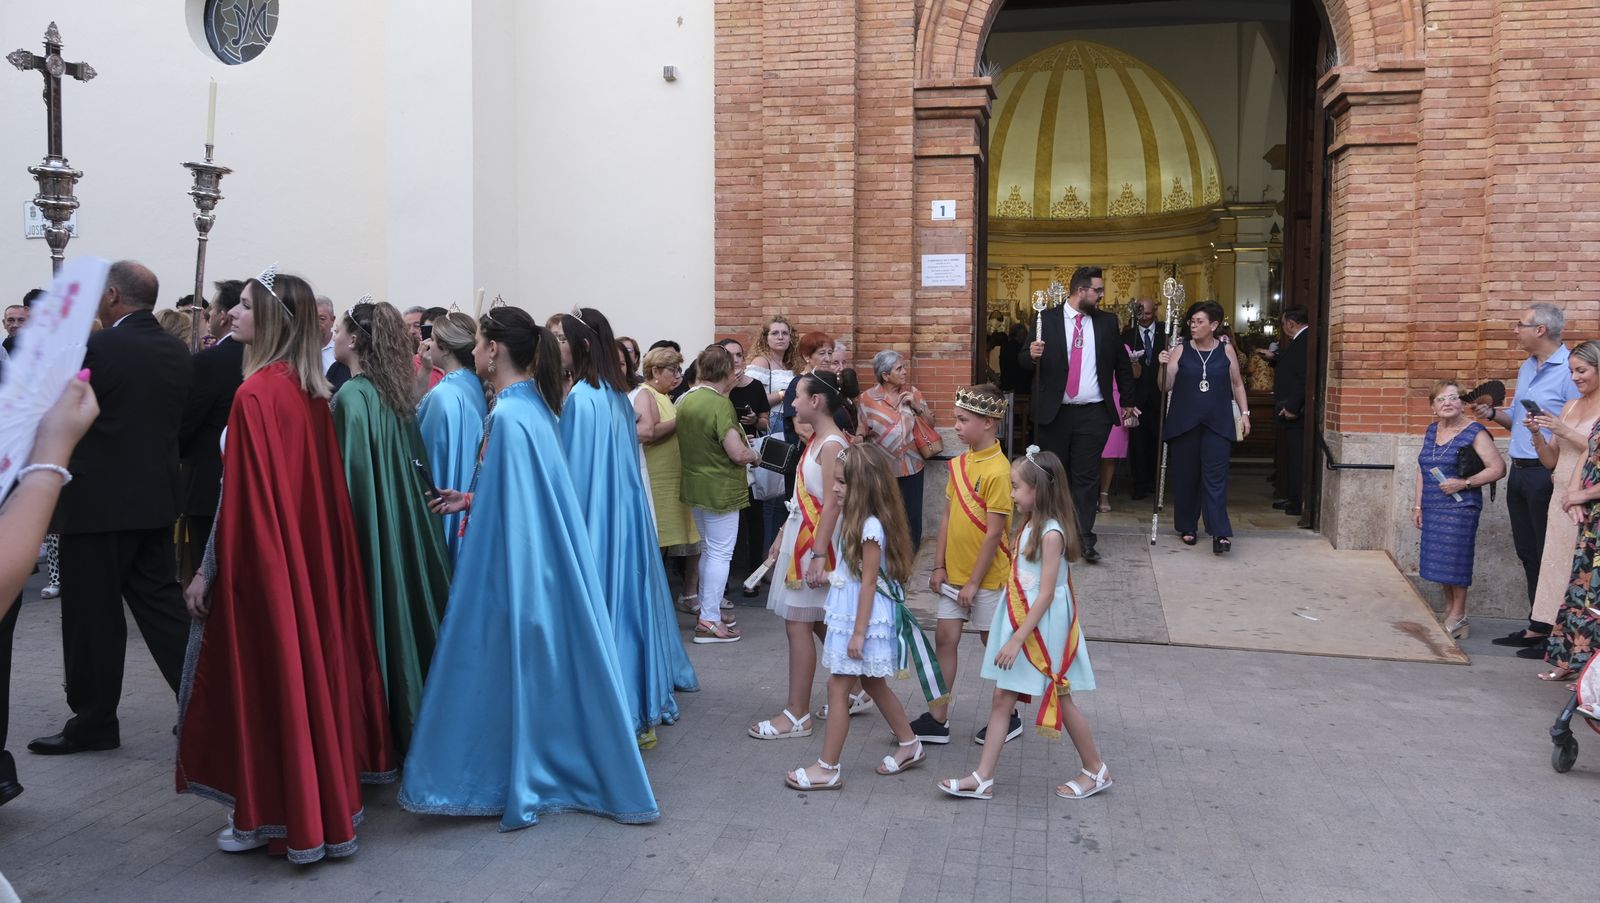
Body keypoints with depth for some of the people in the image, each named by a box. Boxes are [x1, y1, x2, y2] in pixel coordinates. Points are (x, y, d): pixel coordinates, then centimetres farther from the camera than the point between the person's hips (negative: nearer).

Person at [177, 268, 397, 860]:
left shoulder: (255, 394, -18)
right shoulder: (311, 391, 4)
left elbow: (241, 495, -17)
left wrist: (208, 571, -10)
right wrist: (311, 552, 17)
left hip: (262, 558, -7)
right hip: (314, 556, 8)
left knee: (265, 671, 4)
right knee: (311, 656, 15)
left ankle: (276, 814, 15)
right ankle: (327, 791, 28)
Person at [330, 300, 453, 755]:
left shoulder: (351, 396, -15)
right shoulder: (398, 394, 6)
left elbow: (350, 473, -16)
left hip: (368, 529, -7)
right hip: (404, 525, 7)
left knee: (371, 616, 1)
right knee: (405, 605, 15)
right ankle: (412, 715, 26)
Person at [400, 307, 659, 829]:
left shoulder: (507, 416, -20)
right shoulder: (534, 405, 8)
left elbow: (510, 512, -20)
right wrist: (472, 499, 12)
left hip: (517, 566, -9)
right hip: (547, 562, 9)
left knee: (517, 663, 4)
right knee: (548, 663, 16)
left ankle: (519, 781, 17)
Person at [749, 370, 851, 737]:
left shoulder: (832, 445, -17)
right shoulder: (816, 440, 13)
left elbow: (832, 504, -22)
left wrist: (819, 555, -25)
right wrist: (782, 537, 19)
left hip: (816, 542, -10)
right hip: (800, 538, 10)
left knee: (798, 624, -5)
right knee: (819, 623, 17)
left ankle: (797, 715, 3)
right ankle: (854, 692, 29)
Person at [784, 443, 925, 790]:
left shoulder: (871, 527, -22)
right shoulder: (854, 519, 7)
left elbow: (869, 582, -21)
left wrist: (859, 632, -20)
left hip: (864, 618, -10)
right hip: (847, 615, 10)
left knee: (838, 687, -4)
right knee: (872, 683, 20)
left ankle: (828, 768, 5)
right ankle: (910, 745, 35)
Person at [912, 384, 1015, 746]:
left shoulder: (997, 470, -19)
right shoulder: (959, 463, 4)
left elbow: (994, 531, -19)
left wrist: (974, 581, -16)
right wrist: (939, 566, 7)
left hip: (986, 576, -7)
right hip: (954, 573, 7)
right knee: (945, 637, 8)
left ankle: (1007, 718, 24)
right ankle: (937, 719, 16)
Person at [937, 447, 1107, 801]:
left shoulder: (1051, 533, -20)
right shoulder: (1028, 525, 7)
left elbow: (1046, 595, -21)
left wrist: (1016, 640, -21)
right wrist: (1010, 636, 13)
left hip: (1042, 628, -8)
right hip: (1019, 620, 9)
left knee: (1061, 701, 6)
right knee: (1003, 697, 7)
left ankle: (1096, 771, 25)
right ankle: (983, 778, 10)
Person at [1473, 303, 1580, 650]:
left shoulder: (1570, 369, -13)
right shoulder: (1526, 368, 15)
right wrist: (1493, 414, 6)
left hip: (1547, 474, -9)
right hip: (1520, 472, 9)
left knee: (1549, 556, -3)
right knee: (1528, 554, 14)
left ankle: (1554, 635, 5)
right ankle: (1536, 628, 23)